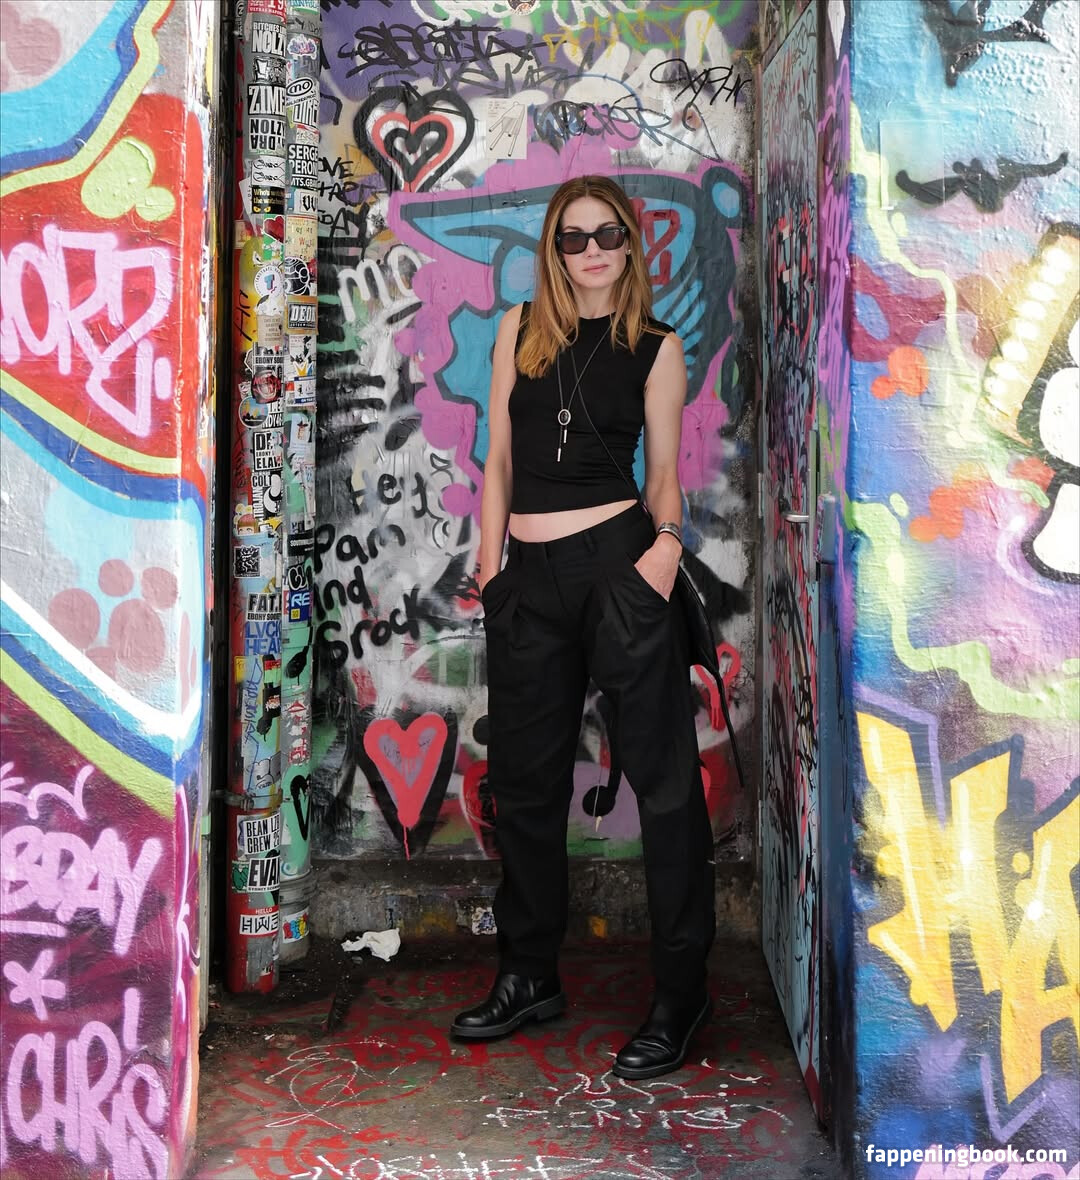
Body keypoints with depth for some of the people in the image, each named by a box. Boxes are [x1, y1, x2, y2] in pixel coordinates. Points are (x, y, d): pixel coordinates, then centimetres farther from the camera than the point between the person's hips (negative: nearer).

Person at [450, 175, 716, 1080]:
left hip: (618, 562, -3)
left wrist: (667, 538, -14)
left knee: (663, 776, -3)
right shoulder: (520, 329, 13)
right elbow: (500, 459, 13)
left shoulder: (657, 348, 6)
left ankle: (681, 994, 10)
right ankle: (530, 977, 29)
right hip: (528, 573, 4)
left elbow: (665, 468, 5)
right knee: (526, 781, 12)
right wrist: (490, 566, 6)